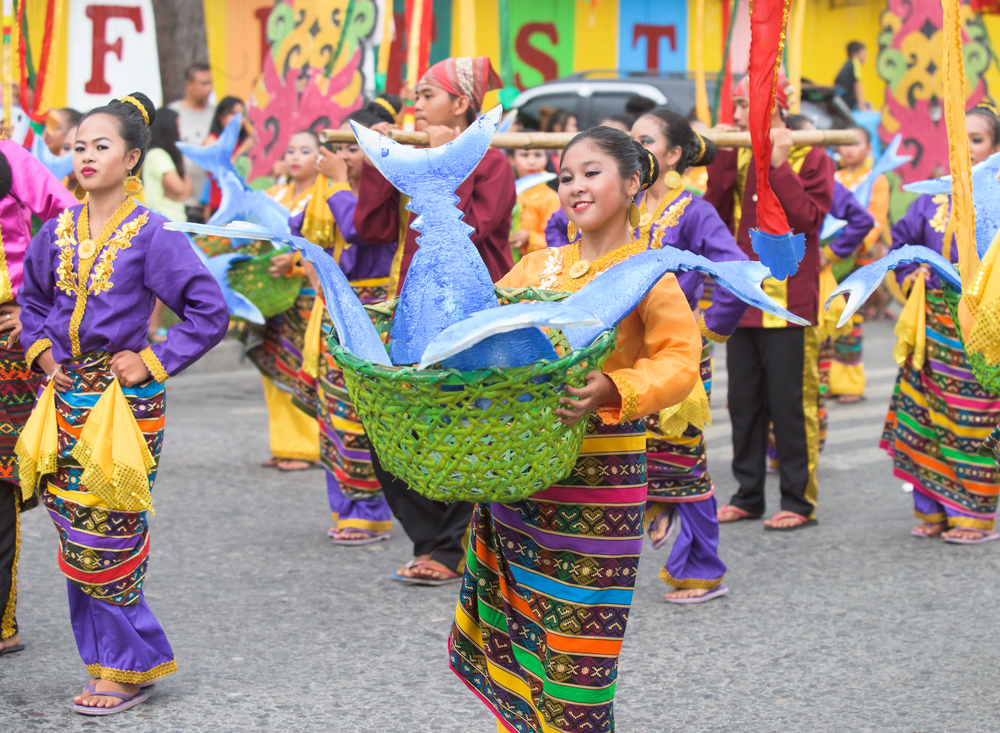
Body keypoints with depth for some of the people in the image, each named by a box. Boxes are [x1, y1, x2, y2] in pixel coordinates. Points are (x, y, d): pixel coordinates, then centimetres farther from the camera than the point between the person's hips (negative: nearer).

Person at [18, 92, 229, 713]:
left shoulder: (152, 235, -9)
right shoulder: (57, 234, 8)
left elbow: (211, 311, -10)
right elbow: (33, 299, 26)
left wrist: (154, 362, -11)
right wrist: (42, 352, 11)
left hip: (126, 403, -6)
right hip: (67, 400, 6)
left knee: (108, 542, -5)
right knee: (79, 539, 7)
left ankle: (129, 669, 8)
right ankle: (108, 659, 18)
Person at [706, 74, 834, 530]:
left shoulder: (810, 157, -4)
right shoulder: (739, 157, 12)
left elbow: (807, 218, -16)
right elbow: (717, 216, 3)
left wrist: (779, 167, -18)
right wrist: (723, 158, -4)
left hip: (788, 300, -6)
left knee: (790, 402, -2)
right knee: (743, 401, 9)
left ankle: (799, 501, 6)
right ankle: (748, 496, 18)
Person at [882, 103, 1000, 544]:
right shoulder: (935, 197, 9)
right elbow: (901, 239, 20)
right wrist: (909, 278, 7)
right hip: (934, 322, 5)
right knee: (926, 415, 5)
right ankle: (934, 510, 15)